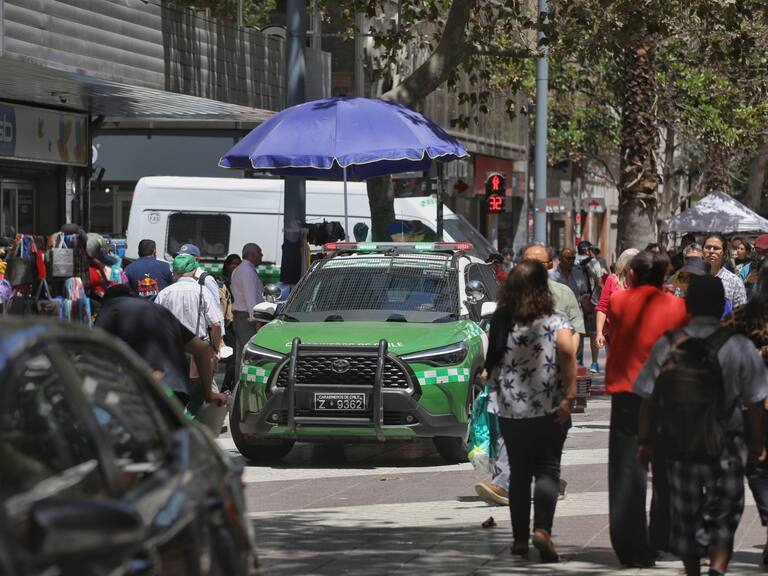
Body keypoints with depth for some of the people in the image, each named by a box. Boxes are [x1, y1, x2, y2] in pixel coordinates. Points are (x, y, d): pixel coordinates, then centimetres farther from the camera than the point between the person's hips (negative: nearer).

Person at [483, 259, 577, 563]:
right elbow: (567, 351, -20)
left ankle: (520, 537, 13)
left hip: (510, 410, 2)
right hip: (548, 409, -2)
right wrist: (570, 395, -19)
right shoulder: (554, 320, -6)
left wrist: (489, 373, 26)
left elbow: (491, 360, 6)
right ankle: (542, 528, -18)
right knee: (547, 470, 2)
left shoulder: (500, 321, 1)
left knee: (519, 472, 12)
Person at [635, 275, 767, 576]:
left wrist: (645, 441, 10)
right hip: (724, 447, -2)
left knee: (685, 515, 16)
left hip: (678, 446, 2)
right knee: (723, 514, 6)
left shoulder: (666, 346, -1)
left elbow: (648, 400, 1)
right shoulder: (738, 346, -7)